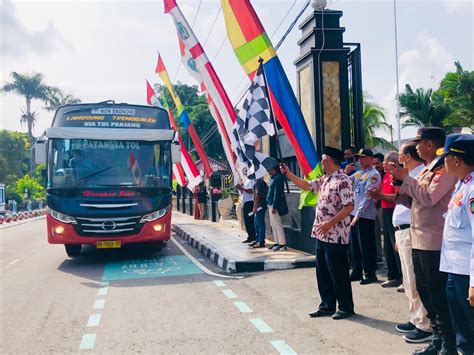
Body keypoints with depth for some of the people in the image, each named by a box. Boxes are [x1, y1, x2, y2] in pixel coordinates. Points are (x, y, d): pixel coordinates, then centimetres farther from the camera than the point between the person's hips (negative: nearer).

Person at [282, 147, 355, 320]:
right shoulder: (324, 179, 14)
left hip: (336, 235, -9)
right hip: (322, 234, 9)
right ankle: (327, 305, 24)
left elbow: (349, 206, -21)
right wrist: (288, 174, 16)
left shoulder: (343, 180, -14)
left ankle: (346, 307, 14)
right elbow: (306, 185, 23)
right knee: (322, 272, 13)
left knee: (338, 273, 0)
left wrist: (330, 223, -23)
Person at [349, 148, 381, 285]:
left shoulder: (373, 175, -10)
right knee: (354, 245, 13)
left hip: (365, 216, -8)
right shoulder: (358, 174, 15)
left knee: (366, 247, 0)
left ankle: (370, 274, 11)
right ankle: (356, 272, 24)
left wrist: (358, 214, -18)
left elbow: (367, 197, -16)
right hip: (354, 214, 8)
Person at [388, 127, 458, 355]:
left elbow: (429, 198, -22)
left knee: (438, 295, -2)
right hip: (419, 240, 9)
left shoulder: (444, 168, -12)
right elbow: (414, 203, 16)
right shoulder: (426, 170, 16)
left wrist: (405, 178, -13)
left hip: (434, 243, -9)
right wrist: (400, 184, 2)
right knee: (424, 292, 15)